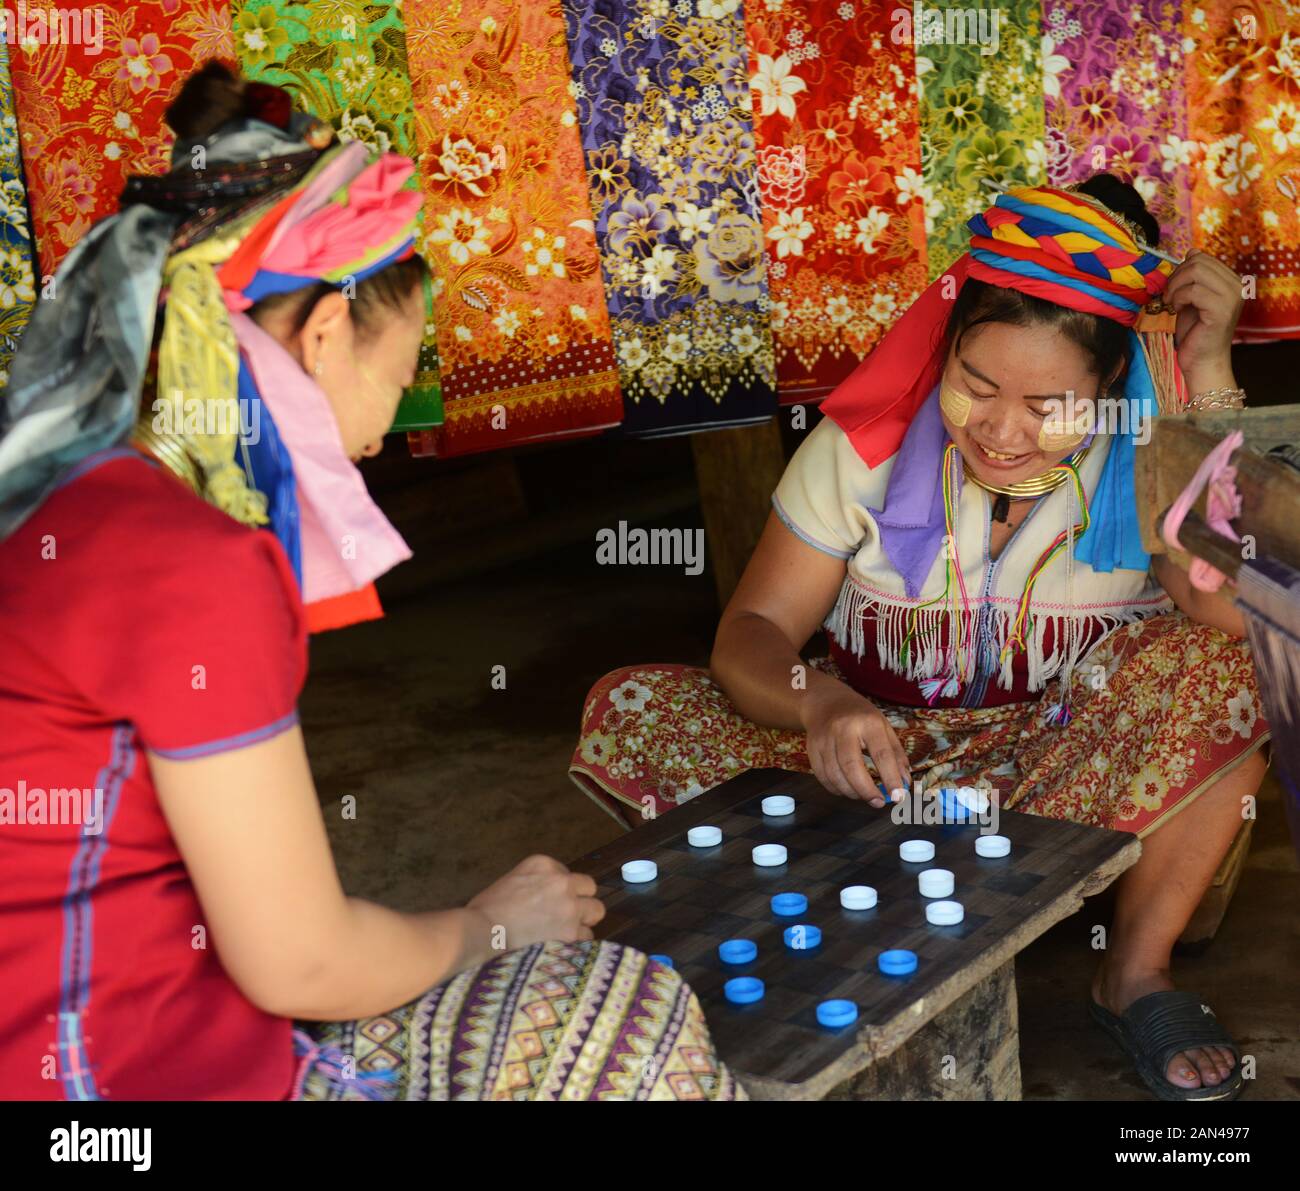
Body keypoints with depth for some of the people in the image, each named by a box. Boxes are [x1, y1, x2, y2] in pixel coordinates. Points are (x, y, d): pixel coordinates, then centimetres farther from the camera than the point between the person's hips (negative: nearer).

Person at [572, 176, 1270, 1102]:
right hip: (881, 760, 1)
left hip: (1072, 767, 0)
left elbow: (1238, 617, -30)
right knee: (625, 714, -19)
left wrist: (1208, 376, -30)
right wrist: (820, 702, -36)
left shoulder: (1150, 447, -13)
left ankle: (1137, 973, -13)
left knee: (1213, 671, -31)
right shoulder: (873, 440, -13)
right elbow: (750, 634, -12)